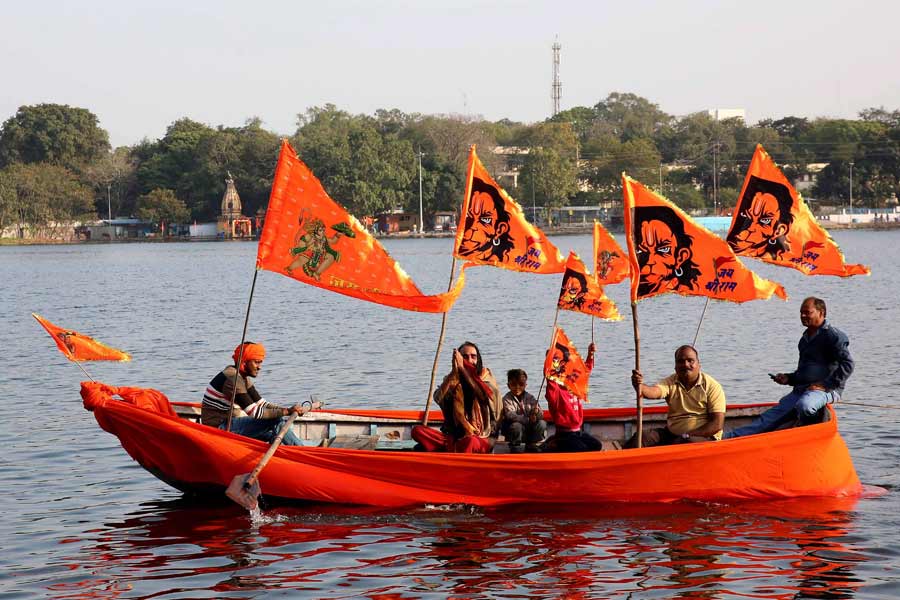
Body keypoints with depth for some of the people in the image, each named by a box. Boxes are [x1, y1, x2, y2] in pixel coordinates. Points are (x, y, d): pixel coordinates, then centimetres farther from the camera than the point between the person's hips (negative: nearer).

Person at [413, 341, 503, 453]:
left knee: (470, 441, -40)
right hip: (454, 437, 3)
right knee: (417, 430, -20)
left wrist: (462, 368, -19)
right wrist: (454, 371, -15)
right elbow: (438, 398, -9)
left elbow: (485, 395, -18)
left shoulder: (485, 376, 6)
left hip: (481, 439, -3)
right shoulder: (452, 379, 10)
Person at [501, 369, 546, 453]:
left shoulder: (530, 398, 2)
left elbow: (541, 415, -6)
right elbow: (510, 416, -24)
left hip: (529, 430, 4)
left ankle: (531, 448, 2)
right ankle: (515, 450, -10)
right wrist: (528, 420, -31)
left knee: (542, 423, -18)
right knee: (516, 425, -34)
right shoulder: (507, 399, -9)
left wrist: (537, 412, -32)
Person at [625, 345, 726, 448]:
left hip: (704, 436, -4)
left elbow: (717, 424, -10)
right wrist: (640, 387, -44)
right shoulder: (671, 382, 3)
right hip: (671, 434, 4)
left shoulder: (712, 386, -6)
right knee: (642, 437, -20)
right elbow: (655, 391, -19)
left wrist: (688, 436, -18)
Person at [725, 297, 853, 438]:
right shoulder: (805, 338, 23)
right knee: (771, 416, -6)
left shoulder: (834, 336, -4)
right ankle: (729, 437, -16)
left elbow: (847, 364, -14)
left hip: (826, 390, -7)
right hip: (801, 389, 7)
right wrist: (788, 378, 12)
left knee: (803, 406, -41)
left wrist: (825, 385, -17)